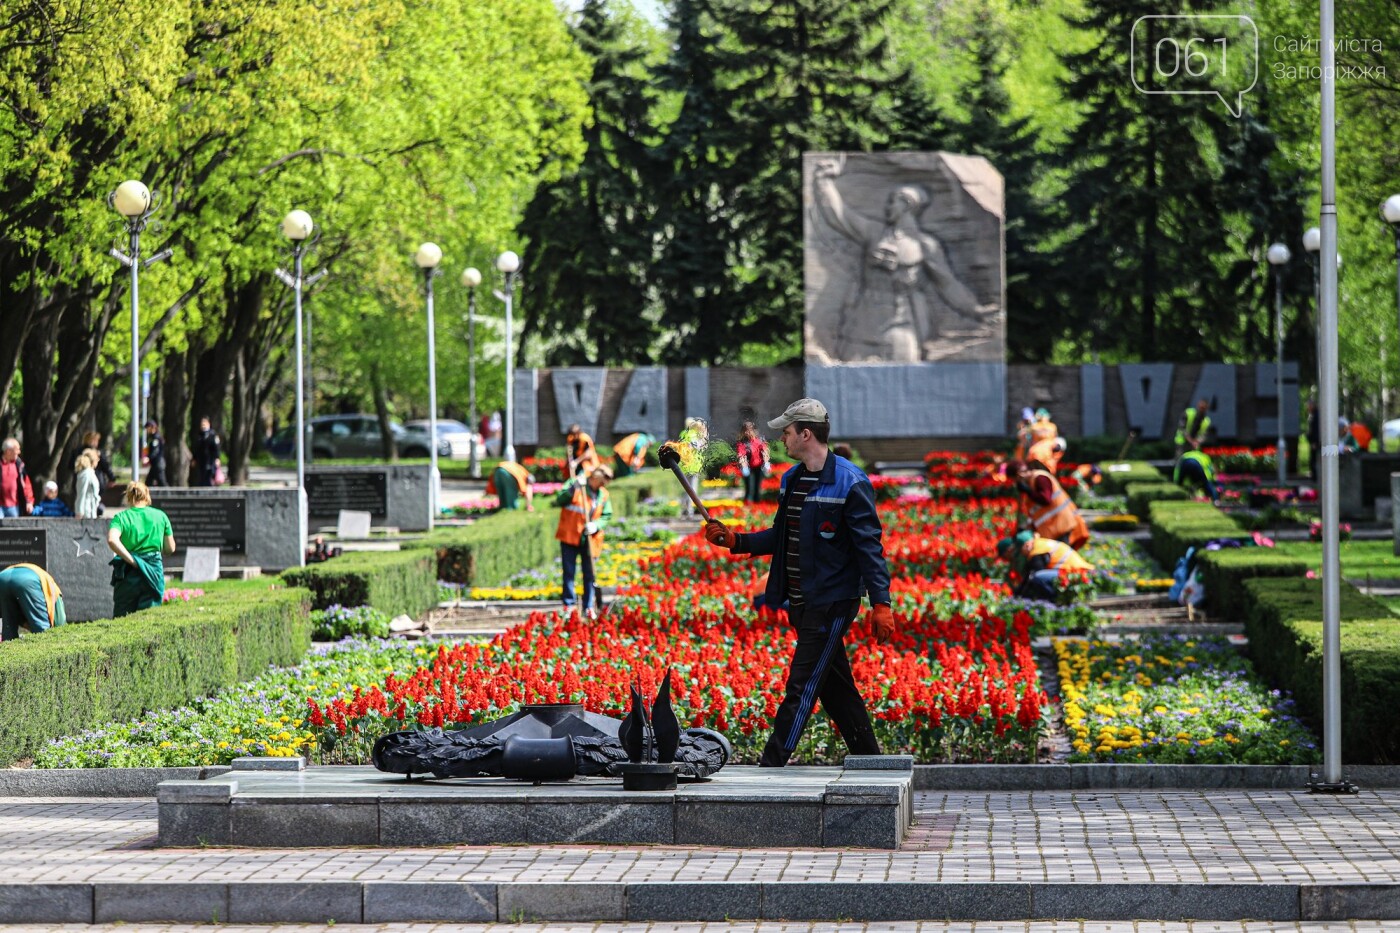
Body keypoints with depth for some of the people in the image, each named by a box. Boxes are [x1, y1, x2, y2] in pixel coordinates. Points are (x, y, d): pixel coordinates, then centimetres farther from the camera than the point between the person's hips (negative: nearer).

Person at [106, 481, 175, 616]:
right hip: (155, 571, 1)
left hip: (129, 573, -1)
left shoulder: (121, 517, -1)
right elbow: (170, 548, 9)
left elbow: (112, 540, -20)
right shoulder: (160, 516, 5)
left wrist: (131, 560, -16)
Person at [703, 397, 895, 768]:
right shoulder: (792, 479, 12)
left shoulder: (850, 483, -13)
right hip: (802, 602, 9)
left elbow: (870, 547, -15)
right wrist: (735, 540, 9)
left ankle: (771, 764, -9)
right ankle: (869, 760, 23)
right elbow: (782, 537, 20)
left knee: (801, 687, -8)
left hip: (832, 602, -9)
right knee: (835, 686, 14)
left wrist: (881, 603, -19)